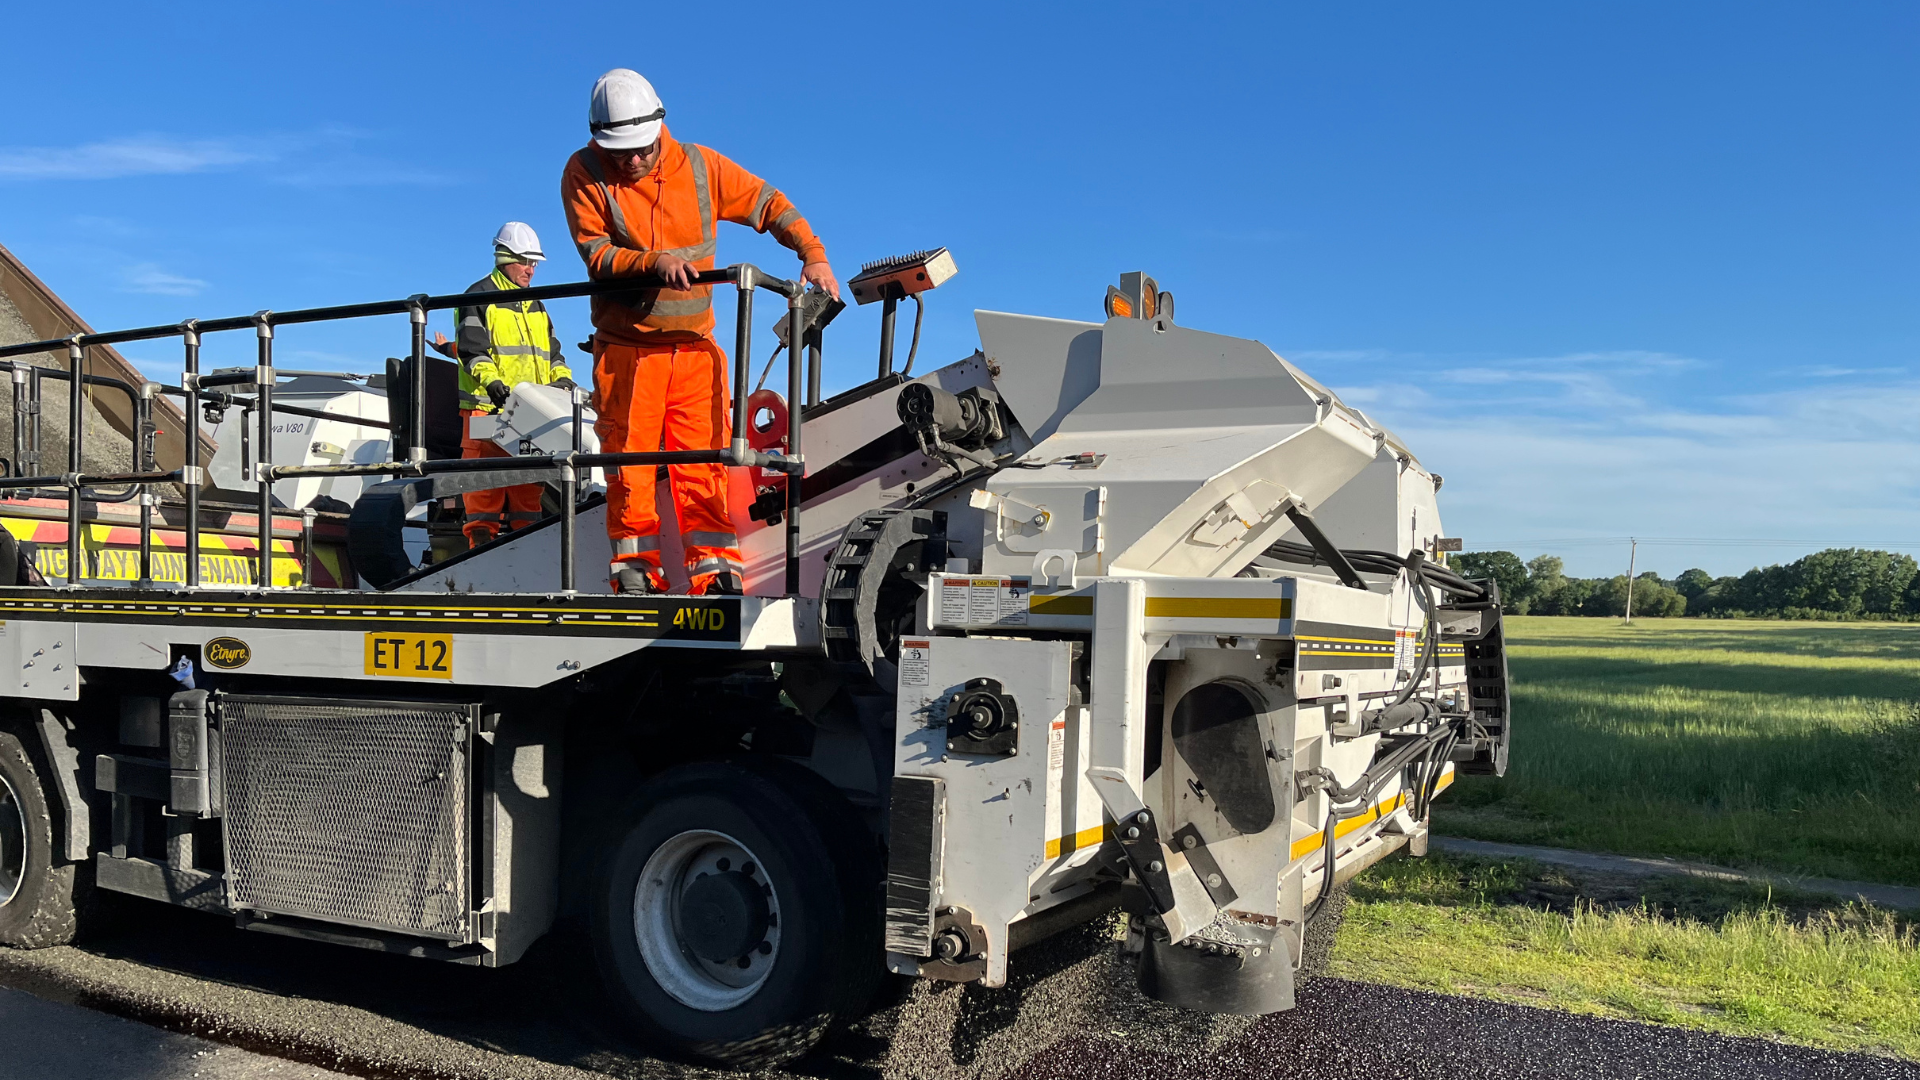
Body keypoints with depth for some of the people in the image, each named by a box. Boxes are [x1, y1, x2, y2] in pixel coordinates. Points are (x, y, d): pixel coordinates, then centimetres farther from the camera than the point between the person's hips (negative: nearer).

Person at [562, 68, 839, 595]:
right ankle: (635, 573, 10)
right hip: (625, 349, 0)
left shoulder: (699, 166, 2)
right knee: (629, 463, 1)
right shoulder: (584, 174, -2)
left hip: (695, 346, 1)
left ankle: (716, 574, -3)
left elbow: (769, 205, 9)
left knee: (703, 462, -6)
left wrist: (813, 253, -4)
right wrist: (655, 262, -27)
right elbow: (596, 255, -10)